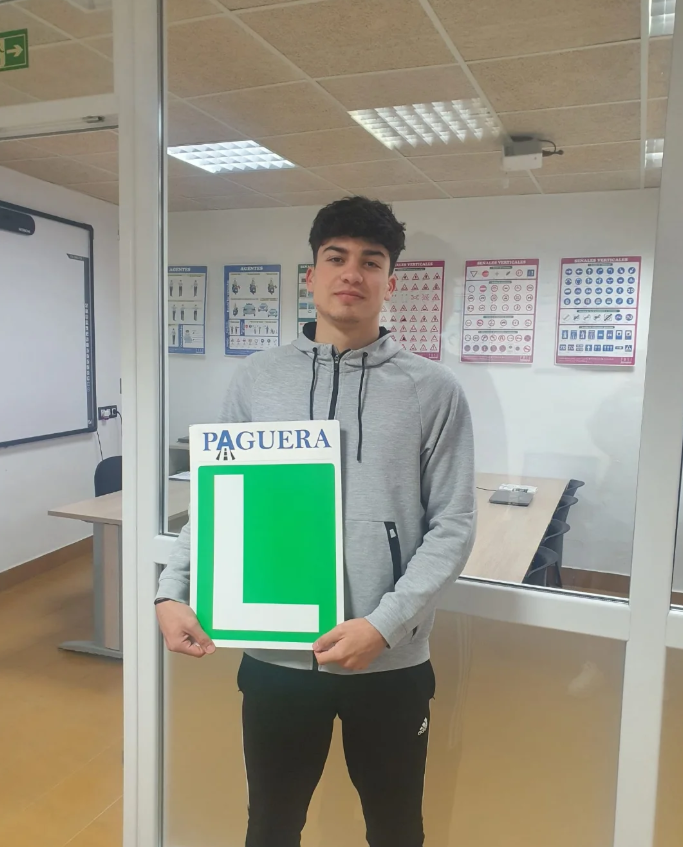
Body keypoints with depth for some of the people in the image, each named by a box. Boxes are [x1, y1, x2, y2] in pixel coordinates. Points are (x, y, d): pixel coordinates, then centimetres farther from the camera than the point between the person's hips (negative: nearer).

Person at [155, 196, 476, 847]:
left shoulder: (433, 390, -4)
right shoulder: (256, 380, 0)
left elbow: (452, 525, -6)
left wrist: (383, 625, -16)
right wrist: (171, 591, -7)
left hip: (391, 661, 0)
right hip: (274, 654, 1)